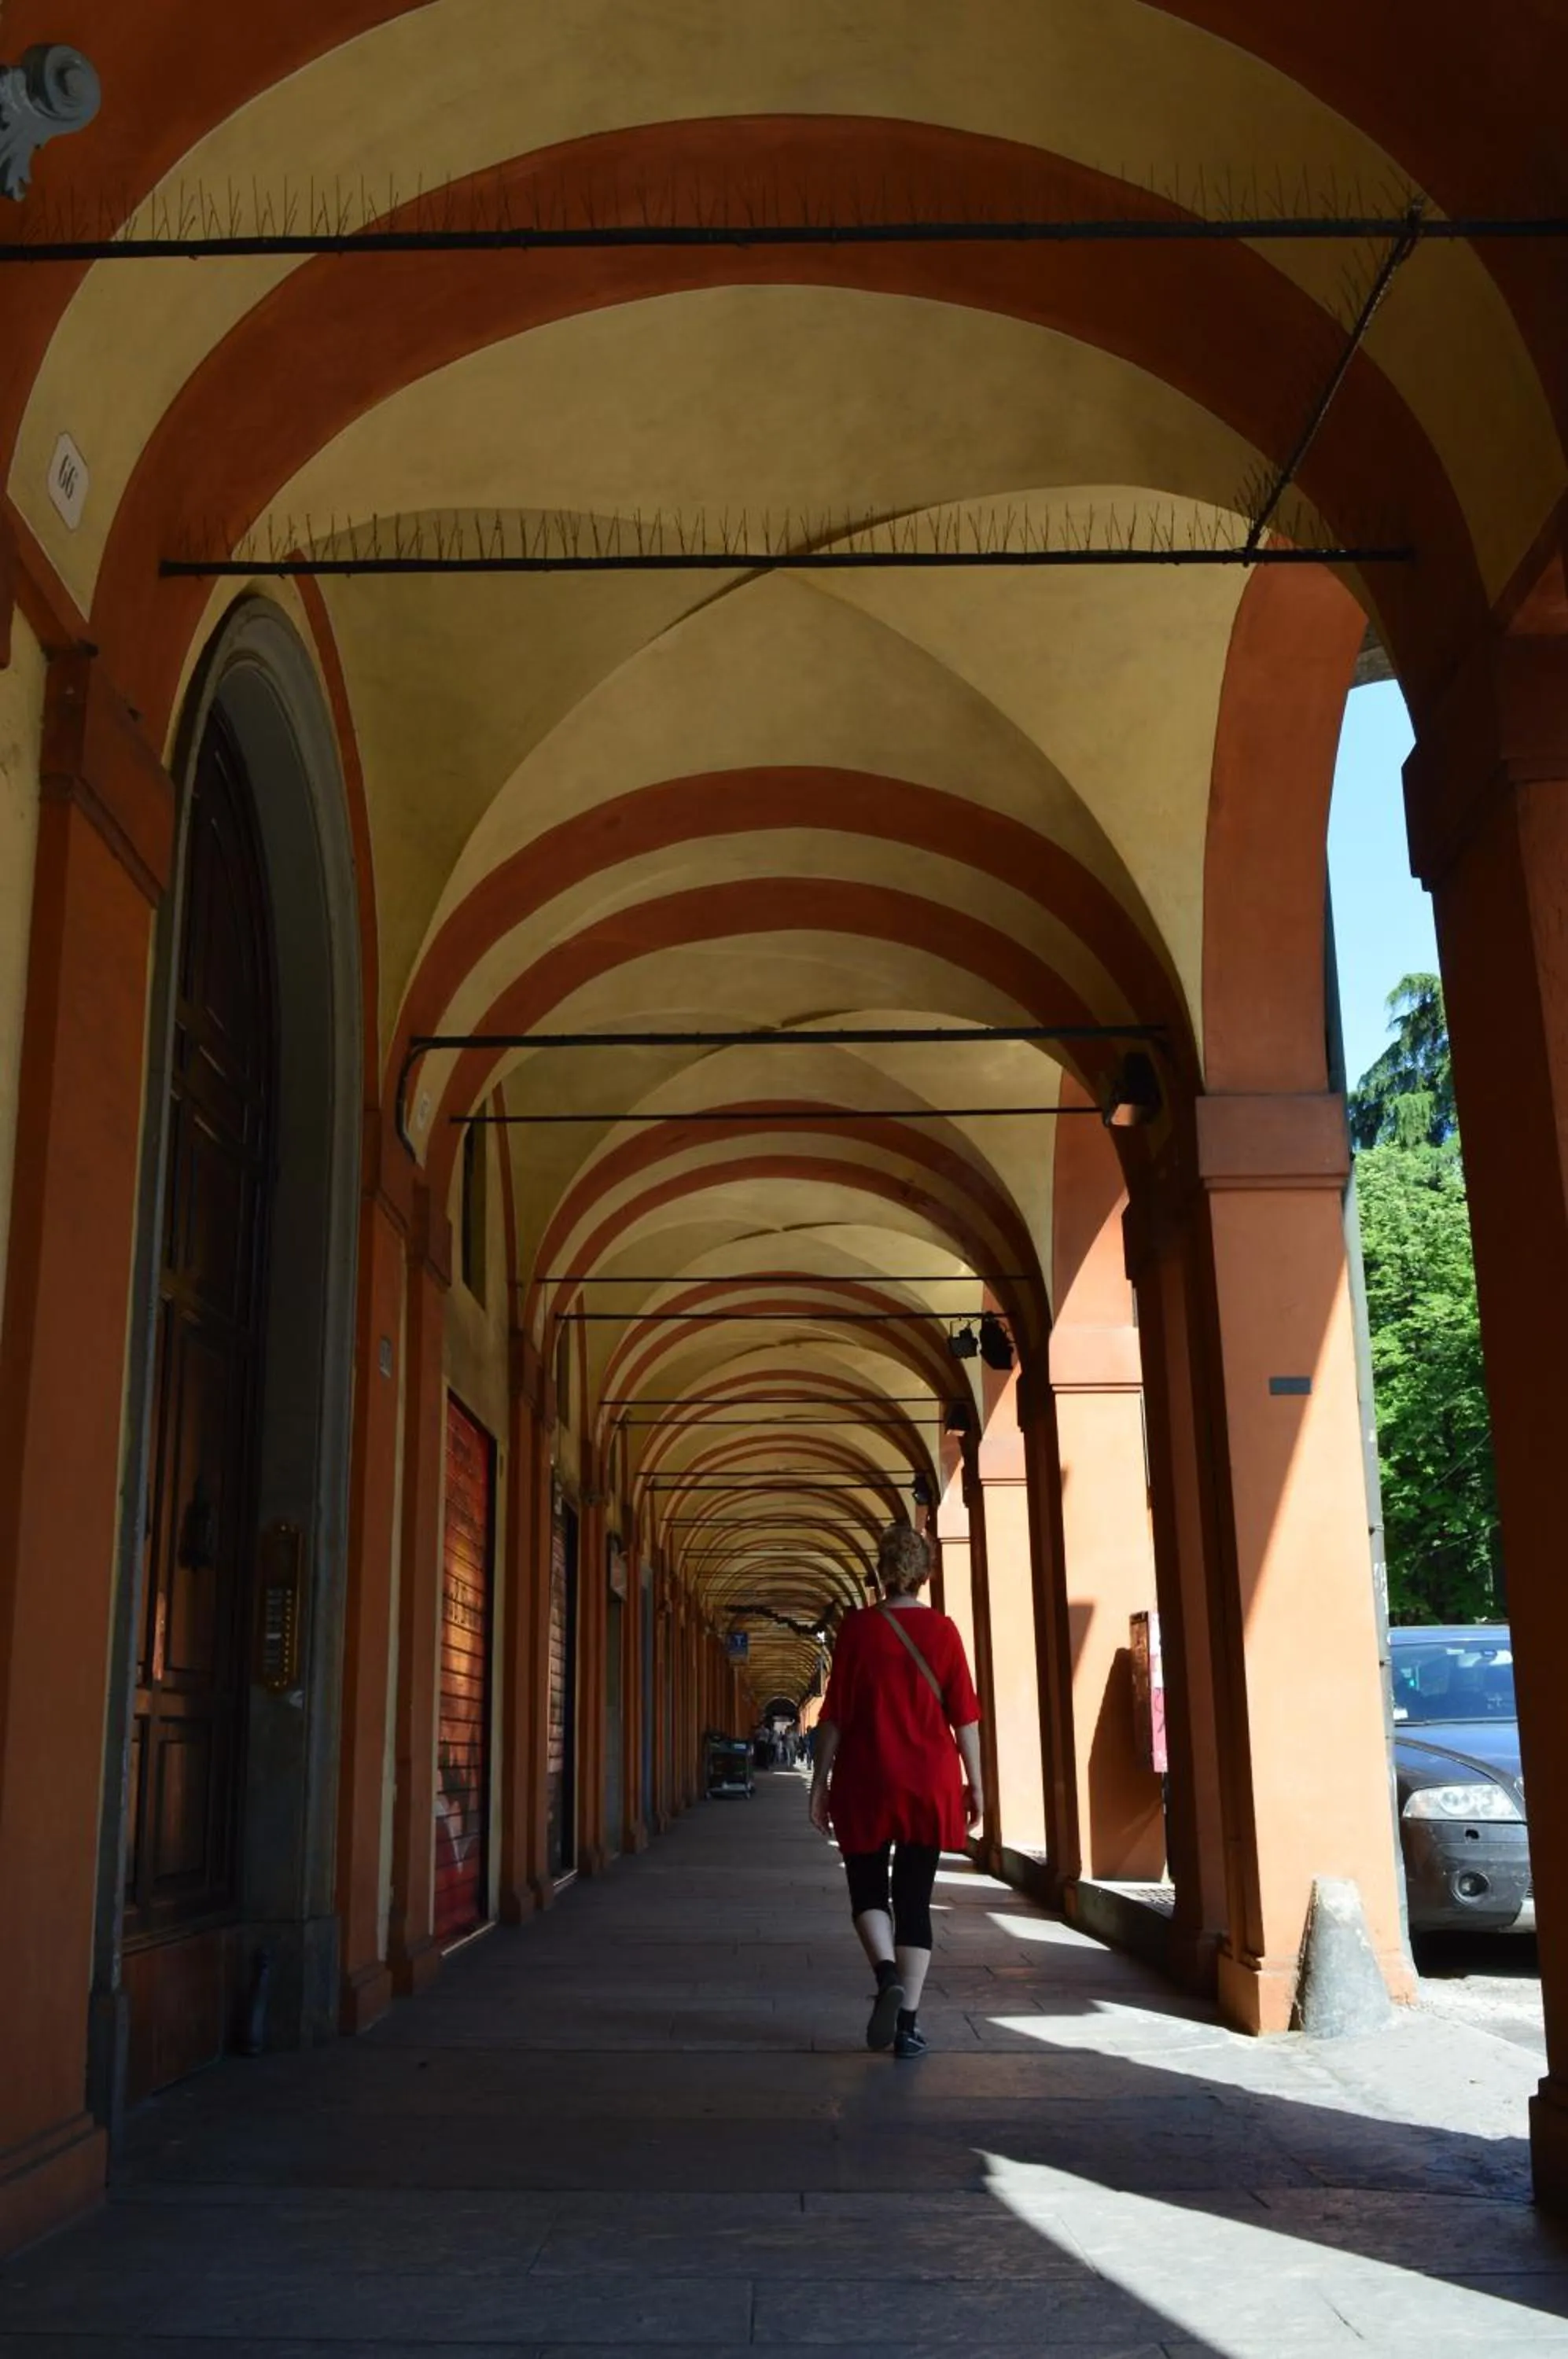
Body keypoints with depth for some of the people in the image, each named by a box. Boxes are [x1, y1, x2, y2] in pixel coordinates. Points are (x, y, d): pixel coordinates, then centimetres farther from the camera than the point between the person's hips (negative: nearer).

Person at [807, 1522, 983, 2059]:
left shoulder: (858, 1627, -4)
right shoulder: (942, 1630, -1)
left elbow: (835, 1712, -3)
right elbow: (965, 1714, 0)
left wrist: (820, 1780, 4)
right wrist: (975, 1783, 8)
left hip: (867, 1782, -1)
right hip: (930, 1783, 1)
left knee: (868, 1890, 13)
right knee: (915, 1899, 8)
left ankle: (887, 1975, -13)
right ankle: (908, 2023, 4)